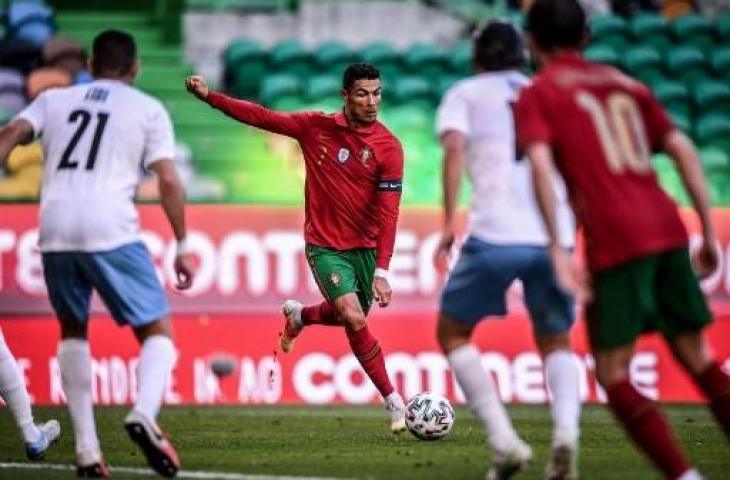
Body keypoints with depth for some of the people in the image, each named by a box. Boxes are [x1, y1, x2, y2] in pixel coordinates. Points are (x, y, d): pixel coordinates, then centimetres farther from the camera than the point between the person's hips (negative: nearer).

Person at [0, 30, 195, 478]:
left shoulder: (55, 99, 22)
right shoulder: (148, 109, 14)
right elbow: (169, 180, 4)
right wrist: (182, 248, 9)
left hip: (55, 233, 3)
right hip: (111, 231, -3)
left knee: (73, 331, 24)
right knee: (158, 331, 6)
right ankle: (145, 415, -24)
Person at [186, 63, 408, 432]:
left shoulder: (389, 147, -12)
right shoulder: (316, 127, -6)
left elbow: (388, 212, -16)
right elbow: (262, 117, 2)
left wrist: (382, 271, -23)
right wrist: (208, 96, -4)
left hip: (366, 248, 2)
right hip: (325, 246, -2)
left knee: (350, 317, 17)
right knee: (354, 319, -18)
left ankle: (298, 316, 52)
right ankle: (393, 400, -7)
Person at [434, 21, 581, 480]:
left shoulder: (465, 94, 14)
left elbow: (455, 148, -5)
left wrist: (449, 222, -9)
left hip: (495, 235, -3)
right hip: (554, 237, 3)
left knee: (453, 333, 16)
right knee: (556, 342, 20)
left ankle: (504, 441, -1)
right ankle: (566, 430, -10)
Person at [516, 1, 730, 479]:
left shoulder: (537, 95, 7)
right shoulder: (626, 85, 22)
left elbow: (541, 164, -11)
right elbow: (683, 150, 15)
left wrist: (558, 249, -14)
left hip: (615, 242, -5)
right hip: (667, 229, 5)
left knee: (613, 375, 1)